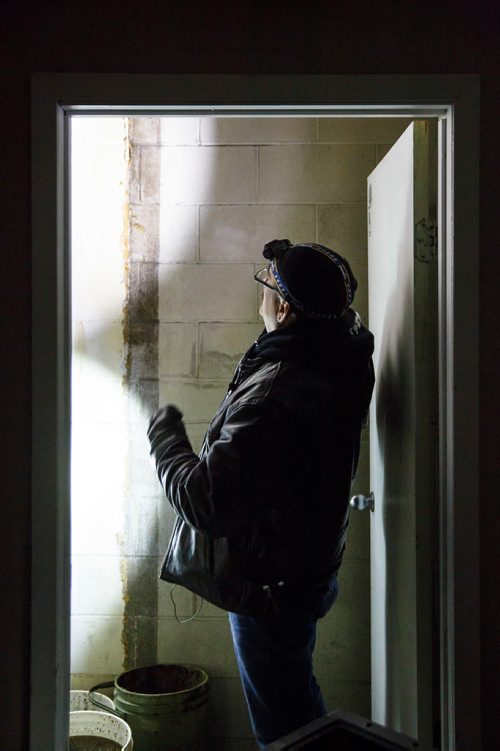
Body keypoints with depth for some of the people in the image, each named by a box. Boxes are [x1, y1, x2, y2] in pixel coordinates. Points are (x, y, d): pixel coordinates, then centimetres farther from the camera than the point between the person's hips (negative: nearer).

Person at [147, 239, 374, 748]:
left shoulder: (271, 395, -35)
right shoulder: (342, 361, -6)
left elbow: (206, 503, -33)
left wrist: (165, 438, -17)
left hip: (268, 586, -9)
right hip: (310, 567, 9)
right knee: (300, 701, 31)